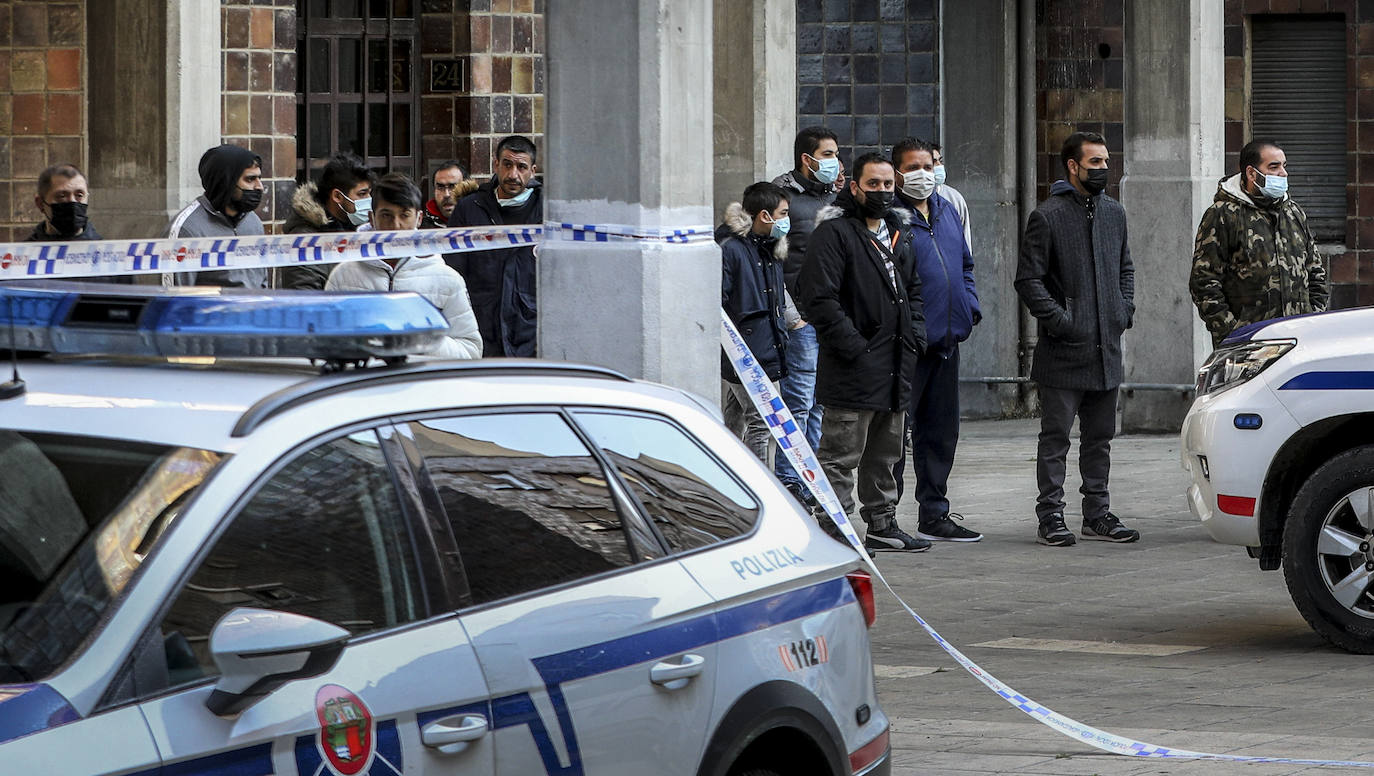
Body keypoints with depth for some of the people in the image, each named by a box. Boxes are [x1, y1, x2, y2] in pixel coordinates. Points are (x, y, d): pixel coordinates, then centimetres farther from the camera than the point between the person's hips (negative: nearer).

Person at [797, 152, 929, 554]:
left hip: (895, 368, 9)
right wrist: (853, 346, -19)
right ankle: (834, 531, -6)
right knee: (841, 456, -7)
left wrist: (914, 334, 11)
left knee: (885, 454, 16)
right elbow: (819, 298, -17)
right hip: (853, 370, -9)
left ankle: (883, 525, 25)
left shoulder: (896, 232, 17)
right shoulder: (834, 233, -10)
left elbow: (913, 290, 28)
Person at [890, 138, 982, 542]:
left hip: (946, 339, 8)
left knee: (941, 429, 13)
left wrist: (970, 307, 12)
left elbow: (965, 264, 26)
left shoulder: (947, 211, 16)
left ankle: (934, 513, 20)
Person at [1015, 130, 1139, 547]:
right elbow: (1028, 279, -10)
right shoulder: (1048, 216, -8)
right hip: (1064, 352, -6)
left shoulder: (1114, 212, 13)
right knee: (1056, 438, -1)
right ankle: (1051, 518, 2)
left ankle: (1097, 515, 17)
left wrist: (1125, 309, 8)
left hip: (1107, 348, 6)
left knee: (1099, 437, 11)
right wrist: (1060, 320, -16)